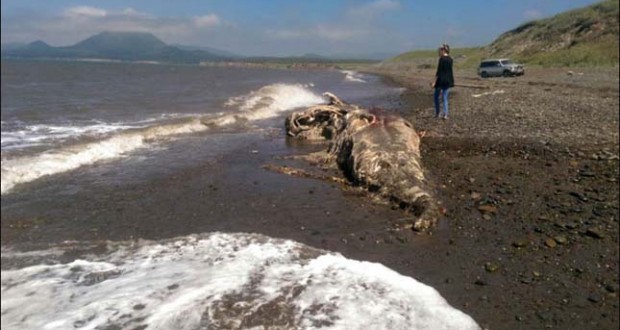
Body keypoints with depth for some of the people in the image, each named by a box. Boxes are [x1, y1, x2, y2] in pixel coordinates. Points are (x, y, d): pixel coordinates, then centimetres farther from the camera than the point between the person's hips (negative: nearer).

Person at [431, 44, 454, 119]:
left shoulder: (442, 59, -13)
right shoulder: (450, 59, 9)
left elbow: (439, 71, -15)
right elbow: (449, 70, 14)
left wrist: (434, 82, -14)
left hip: (441, 80, -6)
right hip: (448, 80, 6)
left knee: (436, 97, 9)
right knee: (445, 98, 8)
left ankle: (437, 113, 9)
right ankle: (445, 114, 3)